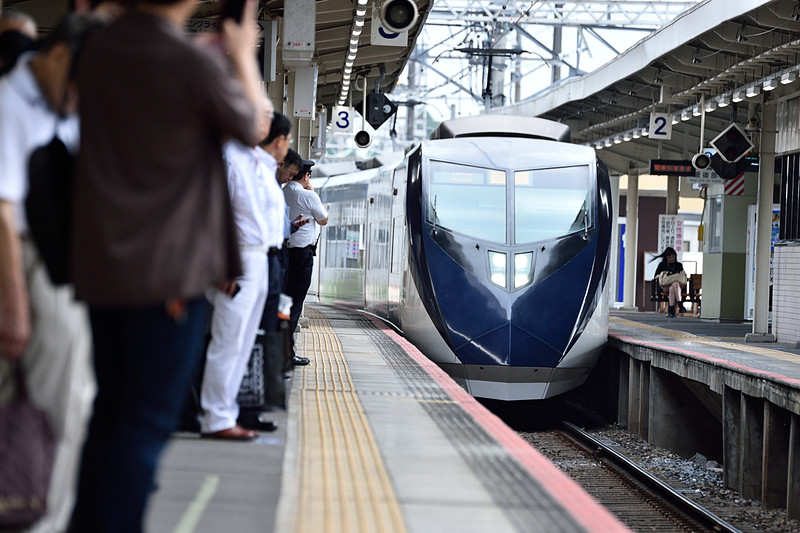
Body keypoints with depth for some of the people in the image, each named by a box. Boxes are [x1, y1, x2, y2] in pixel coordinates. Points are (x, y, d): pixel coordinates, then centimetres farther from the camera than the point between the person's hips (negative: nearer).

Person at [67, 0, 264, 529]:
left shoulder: (100, 49, 3)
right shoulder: (194, 62, -16)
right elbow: (251, 126, 3)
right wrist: (243, 55, 17)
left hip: (102, 264, 7)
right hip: (172, 269, -7)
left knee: (112, 409, 17)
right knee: (148, 420, -1)